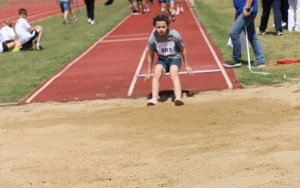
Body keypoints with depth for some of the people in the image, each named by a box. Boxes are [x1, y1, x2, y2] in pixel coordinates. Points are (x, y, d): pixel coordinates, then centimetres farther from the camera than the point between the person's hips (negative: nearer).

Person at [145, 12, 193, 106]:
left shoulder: (175, 35, -18)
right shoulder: (152, 38, -16)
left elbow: (183, 50, 0)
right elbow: (150, 55, 1)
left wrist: (186, 66, 7)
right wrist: (149, 72, 8)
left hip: (174, 58, -1)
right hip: (162, 60, 1)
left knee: (173, 73, -31)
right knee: (157, 73, -29)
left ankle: (178, 98, -45)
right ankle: (154, 99, -36)